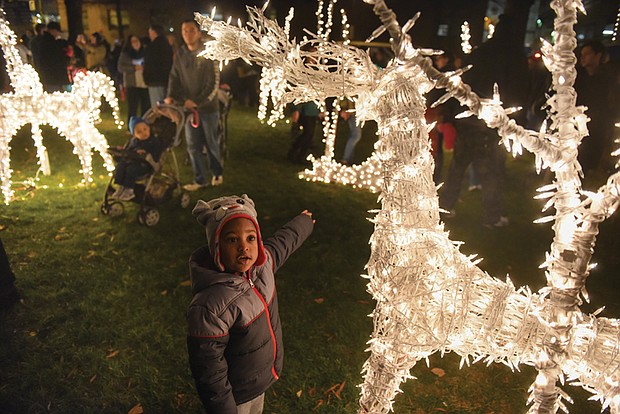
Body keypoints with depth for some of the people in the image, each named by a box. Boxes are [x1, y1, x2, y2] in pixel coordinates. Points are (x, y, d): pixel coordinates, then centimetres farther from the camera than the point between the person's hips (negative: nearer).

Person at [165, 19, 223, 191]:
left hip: (208, 106, -4)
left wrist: (198, 101, -18)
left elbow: (214, 83, -13)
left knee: (211, 143, 8)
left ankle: (217, 173, 30)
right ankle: (200, 179, 15)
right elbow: (175, 77, 10)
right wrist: (171, 96, -7)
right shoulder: (180, 54, 6)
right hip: (189, 106, 4)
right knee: (193, 146, 4)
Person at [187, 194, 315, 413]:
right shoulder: (209, 308, -37)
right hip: (235, 395, -6)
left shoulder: (262, 261, -16)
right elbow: (208, 373, -27)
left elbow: (285, 240, 6)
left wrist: (304, 222, 24)